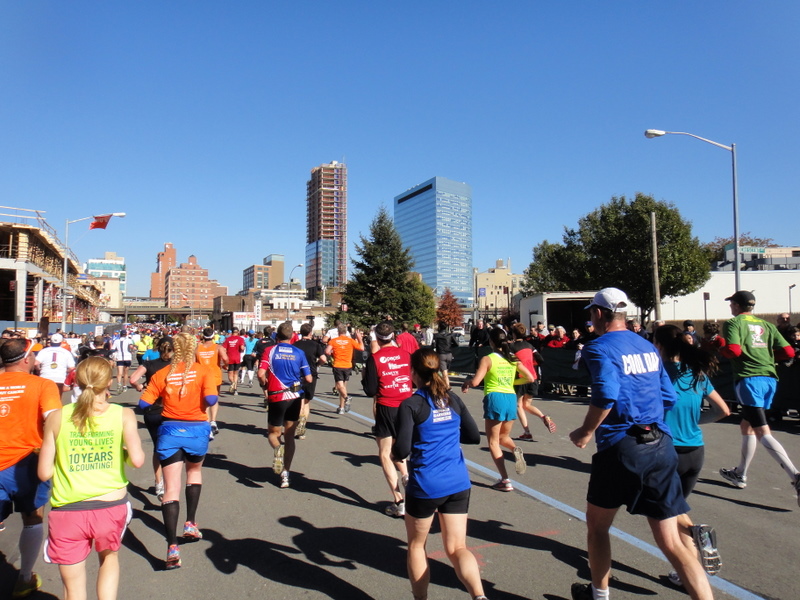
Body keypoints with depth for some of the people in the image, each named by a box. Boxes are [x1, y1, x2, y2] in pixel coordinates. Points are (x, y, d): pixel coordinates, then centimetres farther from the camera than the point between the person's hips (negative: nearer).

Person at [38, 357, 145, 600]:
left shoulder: (58, 418, -3)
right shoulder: (124, 415, -7)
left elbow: (44, 472, -2)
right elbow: (137, 460, -16)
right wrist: (121, 452, 5)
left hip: (67, 511, 0)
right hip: (111, 507, 0)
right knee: (109, 557, 31)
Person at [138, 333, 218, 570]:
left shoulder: (162, 374, 0)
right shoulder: (202, 371, -4)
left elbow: (143, 404, -2)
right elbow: (210, 399, -17)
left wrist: (161, 399, 17)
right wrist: (202, 400, 6)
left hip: (170, 430, 0)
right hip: (196, 430, 0)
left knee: (171, 489, -1)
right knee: (195, 471, 29)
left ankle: (172, 547, -8)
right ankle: (190, 523, 26)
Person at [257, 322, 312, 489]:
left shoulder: (270, 351, -3)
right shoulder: (299, 353, 0)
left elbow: (261, 374, -14)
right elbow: (308, 379, -2)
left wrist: (264, 385, 7)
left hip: (276, 397, -1)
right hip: (295, 397, 2)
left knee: (273, 433, 16)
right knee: (289, 436, 12)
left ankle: (277, 448, -17)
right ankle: (285, 474, 8)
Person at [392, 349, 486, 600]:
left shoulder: (410, 405, -11)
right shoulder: (453, 399, 4)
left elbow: (402, 451, -16)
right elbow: (474, 436, 11)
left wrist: (394, 452, 5)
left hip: (425, 485, -4)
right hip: (458, 483, 4)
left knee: (416, 545, 19)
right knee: (457, 548, 9)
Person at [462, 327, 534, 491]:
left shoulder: (488, 359, -6)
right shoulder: (513, 359, 9)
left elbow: (475, 381, -15)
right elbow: (530, 378, 12)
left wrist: (466, 383, 6)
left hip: (495, 398, -5)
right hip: (511, 398, 5)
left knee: (493, 441, 6)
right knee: (504, 437, 24)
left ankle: (505, 481, 1)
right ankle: (516, 450, -9)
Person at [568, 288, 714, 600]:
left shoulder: (599, 347, -8)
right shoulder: (648, 347, 12)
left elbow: (605, 394, -23)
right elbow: (669, 397, 12)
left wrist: (586, 432, -11)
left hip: (620, 447, -5)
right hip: (661, 446, 5)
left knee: (597, 525, 20)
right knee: (671, 543, 9)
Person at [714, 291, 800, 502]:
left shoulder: (733, 323, -2)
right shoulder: (767, 325, 16)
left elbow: (733, 351, -17)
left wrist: (719, 344, 2)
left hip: (749, 379, -8)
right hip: (769, 379, 8)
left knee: (762, 432, -9)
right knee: (746, 427, 20)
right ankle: (740, 474, 31)